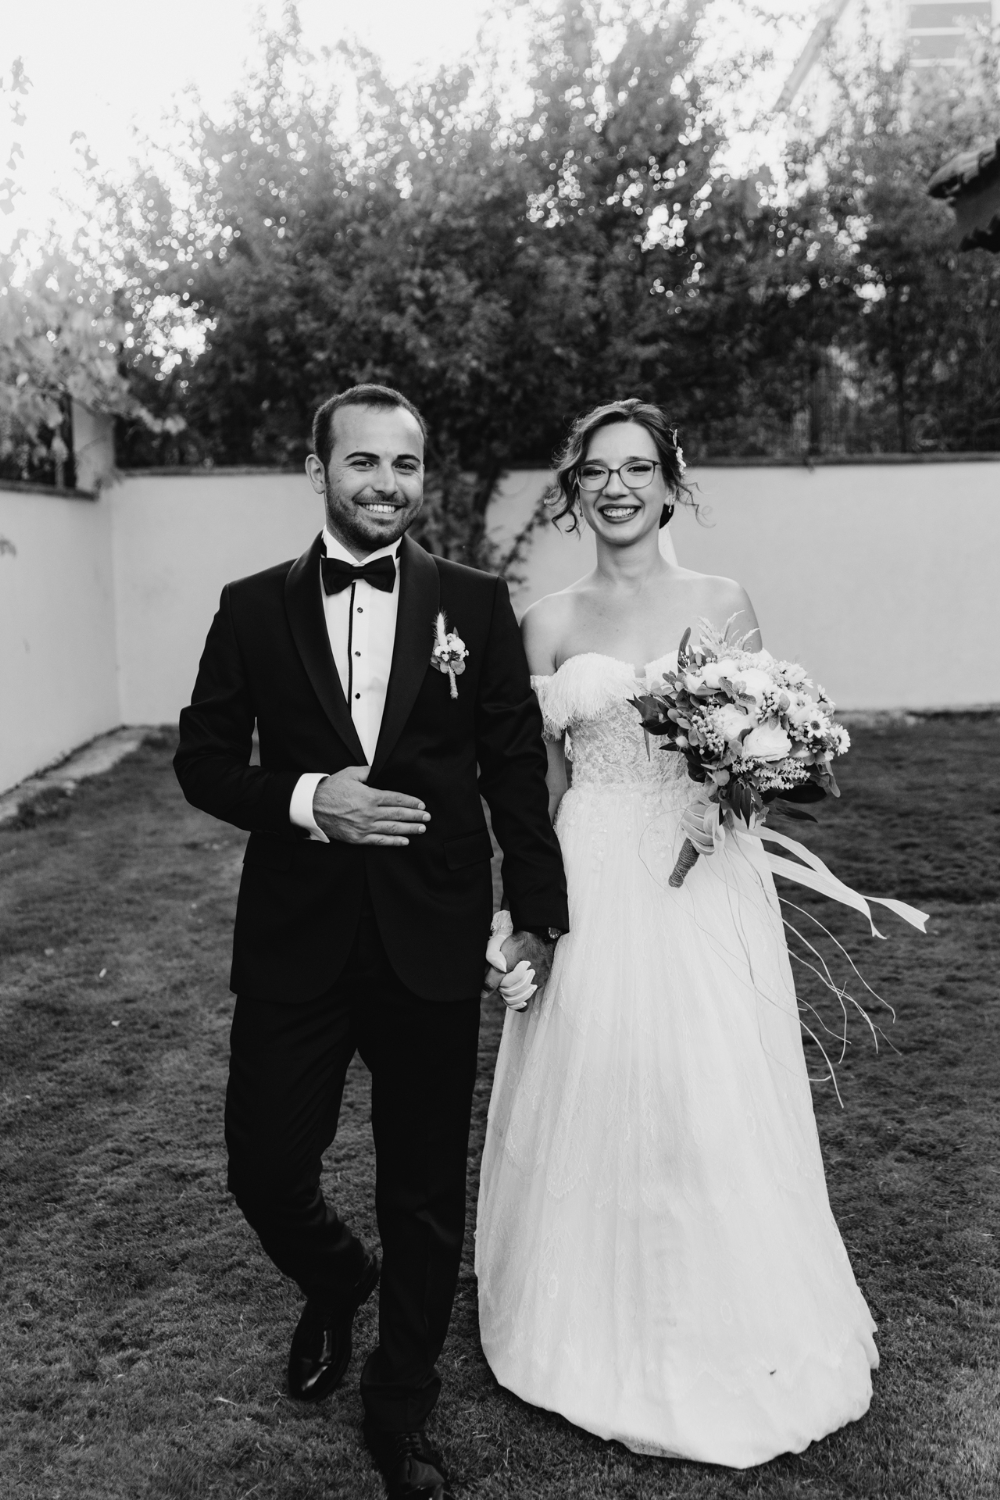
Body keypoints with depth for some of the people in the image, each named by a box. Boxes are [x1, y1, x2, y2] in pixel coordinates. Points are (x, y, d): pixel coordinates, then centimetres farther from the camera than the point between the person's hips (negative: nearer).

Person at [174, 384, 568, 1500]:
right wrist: (303, 799, -14)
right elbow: (202, 760, 3)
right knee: (264, 1172, 7)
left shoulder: (476, 603, 1)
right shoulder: (253, 608, 3)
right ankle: (335, 1286, 44)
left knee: (426, 1195, 11)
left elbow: (516, 767, 2)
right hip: (292, 938, 1)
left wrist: (537, 911, 1)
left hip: (431, 944, 0)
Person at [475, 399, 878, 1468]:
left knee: (712, 1106, 5)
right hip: (588, 887, 1)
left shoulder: (723, 606, 2)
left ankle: (730, 1335, 31)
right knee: (592, 1105, 8)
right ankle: (599, 1328, 32)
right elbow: (537, 783, 6)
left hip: (706, 886, 0)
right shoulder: (548, 623, 4)